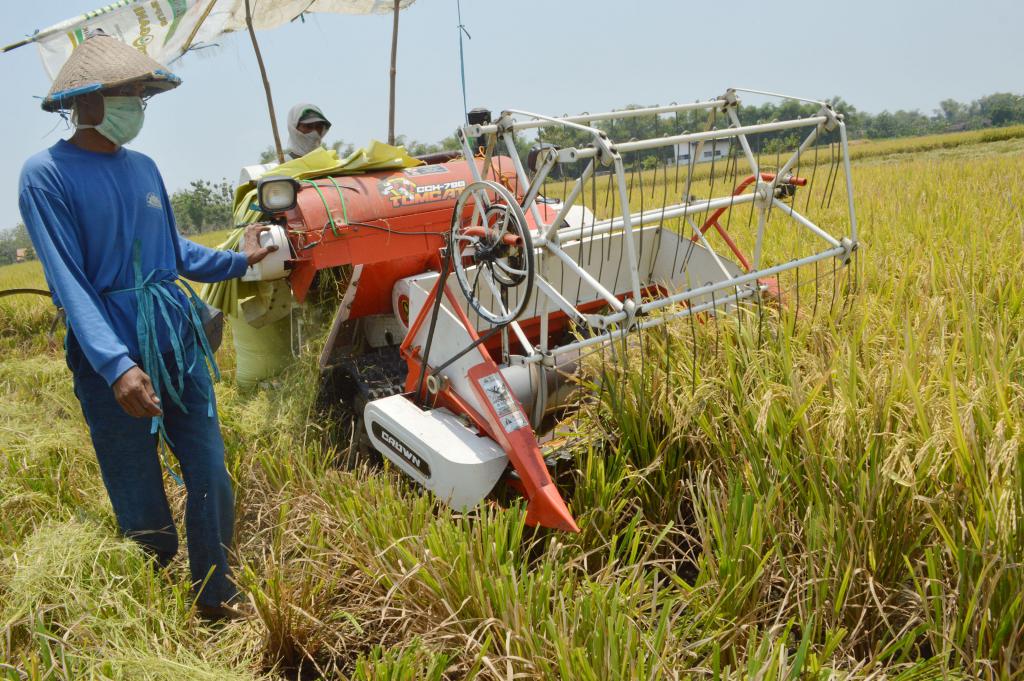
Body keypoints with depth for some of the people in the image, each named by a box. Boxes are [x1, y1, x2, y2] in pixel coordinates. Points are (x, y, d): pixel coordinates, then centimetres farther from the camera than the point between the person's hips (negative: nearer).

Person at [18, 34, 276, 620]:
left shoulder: (144, 168, 10)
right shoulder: (47, 174, -7)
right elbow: (69, 283, -15)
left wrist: (237, 260, 12)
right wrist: (116, 364, -25)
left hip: (179, 338, 5)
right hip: (111, 353, -5)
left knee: (212, 479, 7)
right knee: (142, 505, 6)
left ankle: (216, 595, 27)